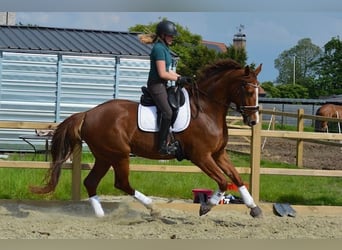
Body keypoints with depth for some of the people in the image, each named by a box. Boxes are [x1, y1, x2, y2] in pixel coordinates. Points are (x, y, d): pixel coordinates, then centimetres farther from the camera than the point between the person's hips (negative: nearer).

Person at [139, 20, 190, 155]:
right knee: (167, 112, -19)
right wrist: (178, 79, -11)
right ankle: (162, 145, -16)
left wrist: (180, 77, 9)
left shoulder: (164, 47, 14)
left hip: (162, 85, 11)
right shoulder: (159, 48, -17)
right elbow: (162, 74, -20)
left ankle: (166, 141, 15)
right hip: (156, 84, -11)